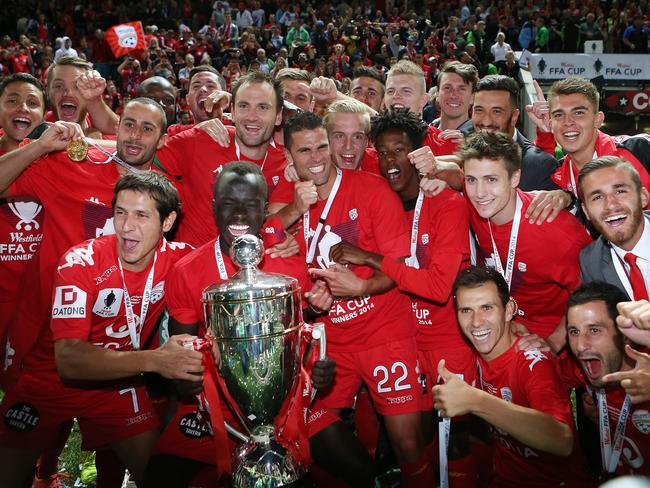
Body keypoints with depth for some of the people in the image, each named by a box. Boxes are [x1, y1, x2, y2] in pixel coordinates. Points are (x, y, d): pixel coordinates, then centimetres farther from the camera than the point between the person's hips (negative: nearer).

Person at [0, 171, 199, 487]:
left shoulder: (178, 257, -16)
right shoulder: (81, 262, -26)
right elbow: (68, 360, -33)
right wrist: (154, 360, -45)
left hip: (119, 382, 2)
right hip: (52, 381, -2)